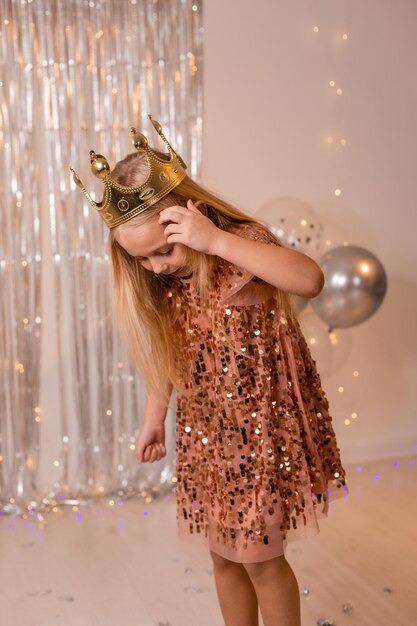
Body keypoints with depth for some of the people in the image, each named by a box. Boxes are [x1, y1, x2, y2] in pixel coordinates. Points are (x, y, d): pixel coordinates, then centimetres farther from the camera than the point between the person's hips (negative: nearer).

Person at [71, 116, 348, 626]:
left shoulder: (242, 244, -18)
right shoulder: (163, 282, 0)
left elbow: (311, 279, -37)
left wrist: (217, 241, -38)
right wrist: (153, 420, 13)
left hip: (261, 430, -6)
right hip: (205, 435, 6)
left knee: (260, 558, 5)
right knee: (223, 556, 16)